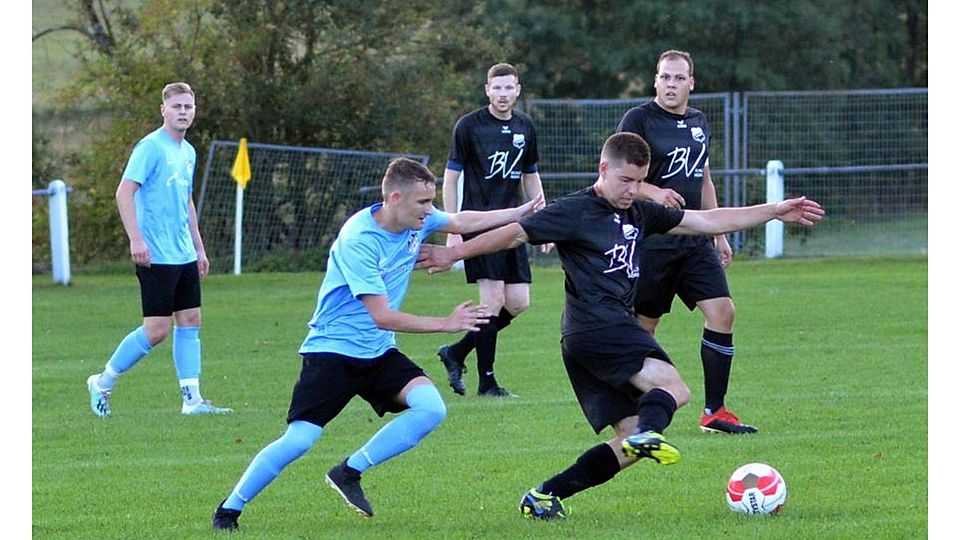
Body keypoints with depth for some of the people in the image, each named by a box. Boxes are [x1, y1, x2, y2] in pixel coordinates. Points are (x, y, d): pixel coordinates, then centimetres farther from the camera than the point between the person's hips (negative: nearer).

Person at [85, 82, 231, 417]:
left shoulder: (188, 152, 15)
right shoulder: (151, 147, -11)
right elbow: (124, 192, -17)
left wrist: (199, 248, 24)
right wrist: (136, 239, -24)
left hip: (184, 255, 8)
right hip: (157, 257, -8)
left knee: (190, 321, 5)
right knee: (157, 330, -7)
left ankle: (192, 399, 8)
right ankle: (103, 383, 8)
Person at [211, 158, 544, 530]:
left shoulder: (417, 220, -3)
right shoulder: (358, 240, -24)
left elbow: (464, 222, 18)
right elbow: (383, 317, -25)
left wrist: (523, 211, 18)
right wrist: (447, 324, -20)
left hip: (377, 352, 7)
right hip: (333, 349, -7)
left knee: (431, 408, -15)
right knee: (300, 439, -16)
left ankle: (349, 472, -3)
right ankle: (229, 509, 2)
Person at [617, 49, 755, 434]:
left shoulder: (699, 123, 14)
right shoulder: (639, 119, -6)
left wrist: (719, 235, 21)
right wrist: (654, 192, -28)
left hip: (695, 240, 6)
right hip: (652, 240, -6)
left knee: (722, 311, -6)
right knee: (643, 324, -2)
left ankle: (714, 411, -1)